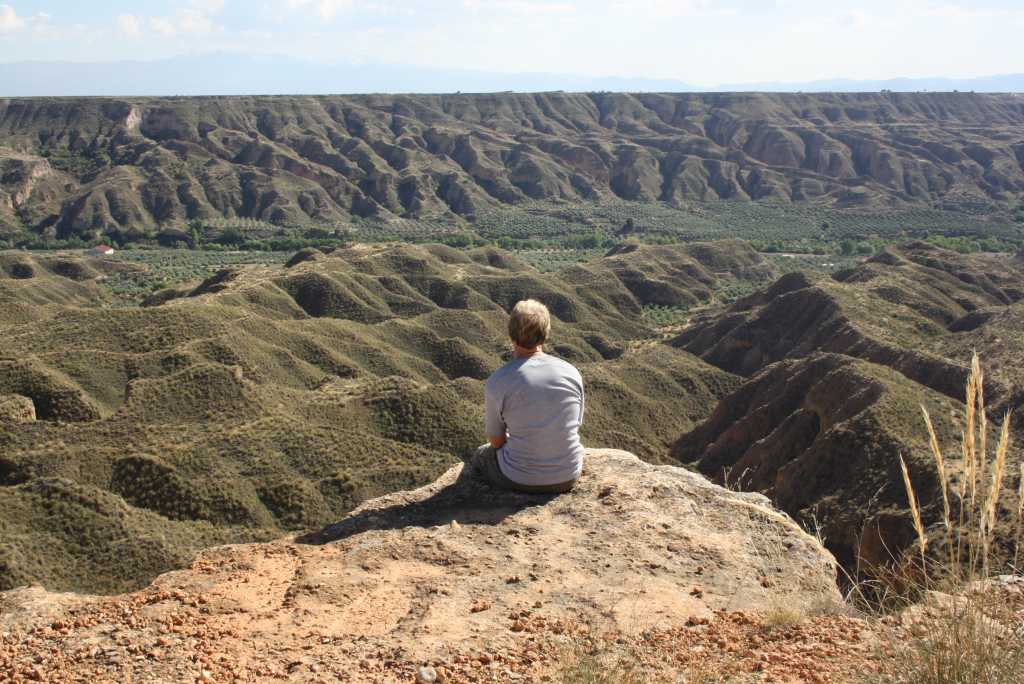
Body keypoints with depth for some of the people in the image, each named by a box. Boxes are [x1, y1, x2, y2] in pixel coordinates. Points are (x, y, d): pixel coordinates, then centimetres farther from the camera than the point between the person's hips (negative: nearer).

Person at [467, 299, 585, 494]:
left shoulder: (497, 383, -18)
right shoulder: (571, 373, -8)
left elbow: (496, 441, -5)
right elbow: (575, 425, 6)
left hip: (520, 480, -3)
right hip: (568, 477, 3)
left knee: (481, 457, 30)